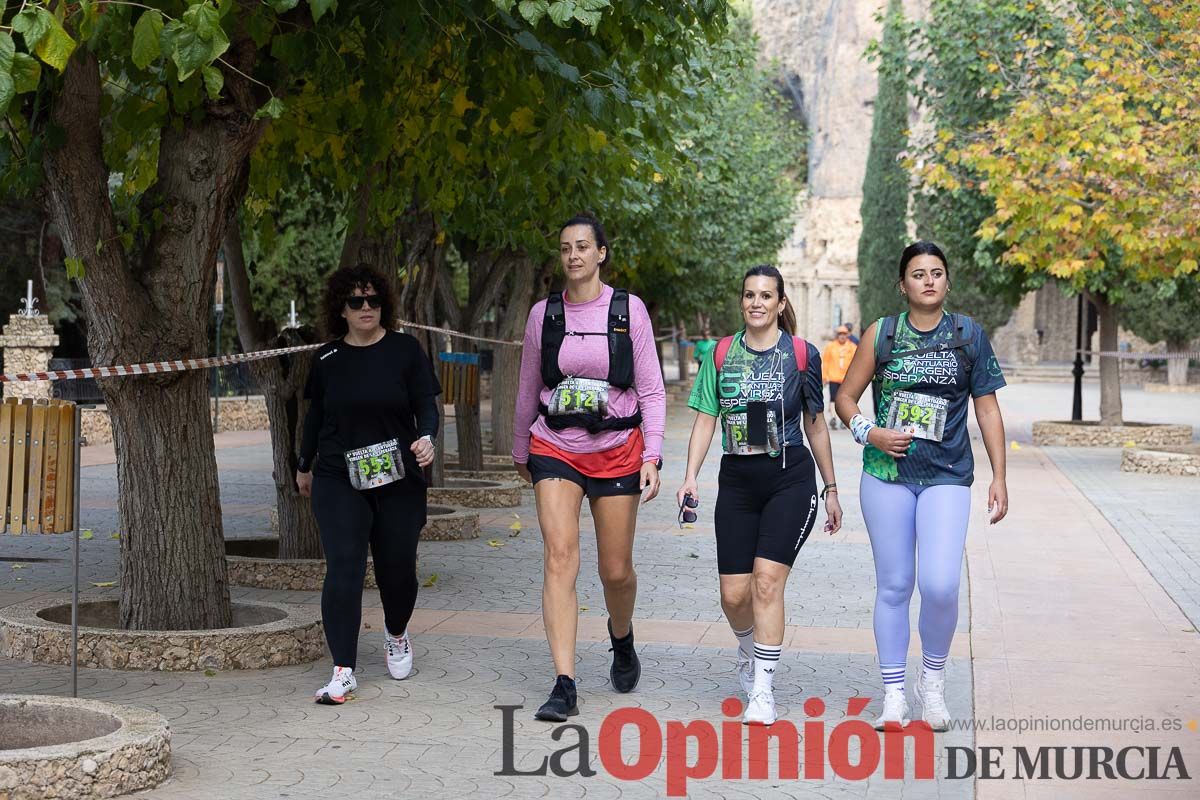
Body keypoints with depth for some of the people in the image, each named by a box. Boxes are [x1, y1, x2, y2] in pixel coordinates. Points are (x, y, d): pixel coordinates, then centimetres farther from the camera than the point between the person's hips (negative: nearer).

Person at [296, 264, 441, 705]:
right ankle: (343, 672, -9)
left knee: (397, 567, 7)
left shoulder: (405, 349, 0)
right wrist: (304, 465, 26)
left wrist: (426, 437, -22)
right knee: (343, 569, -11)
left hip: (398, 480, 0)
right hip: (338, 480, 0)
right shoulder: (327, 358, 6)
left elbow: (427, 404, -1)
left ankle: (396, 635, 40)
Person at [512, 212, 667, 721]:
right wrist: (520, 451, 22)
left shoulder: (629, 310, -2)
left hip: (617, 450, -1)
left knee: (616, 570, 6)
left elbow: (651, 390, -1)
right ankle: (564, 686, -15)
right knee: (560, 558, -14)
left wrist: (651, 457, -9)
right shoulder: (544, 314, 4)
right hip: (555, 448, 1)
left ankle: (622, 639, 40)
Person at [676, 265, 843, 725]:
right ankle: (749, 652, 35)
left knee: (767, 581, -14)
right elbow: (705, 420, 6)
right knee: (734, 594, 2)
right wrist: (691, 477, -6)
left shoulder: (801, 355, 1)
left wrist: (831, 489, 12)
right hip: (737, 481, 2)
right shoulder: (722, 355, 6)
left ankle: (763, 691, -7)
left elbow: (815, 426, 9)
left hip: (790, 479, -2)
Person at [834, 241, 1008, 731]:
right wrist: (870, 433, -9)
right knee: (893, 585, 4)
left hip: (947, 477, -1)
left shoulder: (969, 335, 4)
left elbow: (987, 409, 7)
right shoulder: (882, 334, 4)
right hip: (886, 474, 1)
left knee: (939, 584, -15)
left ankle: (933, 676, 12)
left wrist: (999, 478, 4)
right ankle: (893, 695, 15)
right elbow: (845, 396, 10)